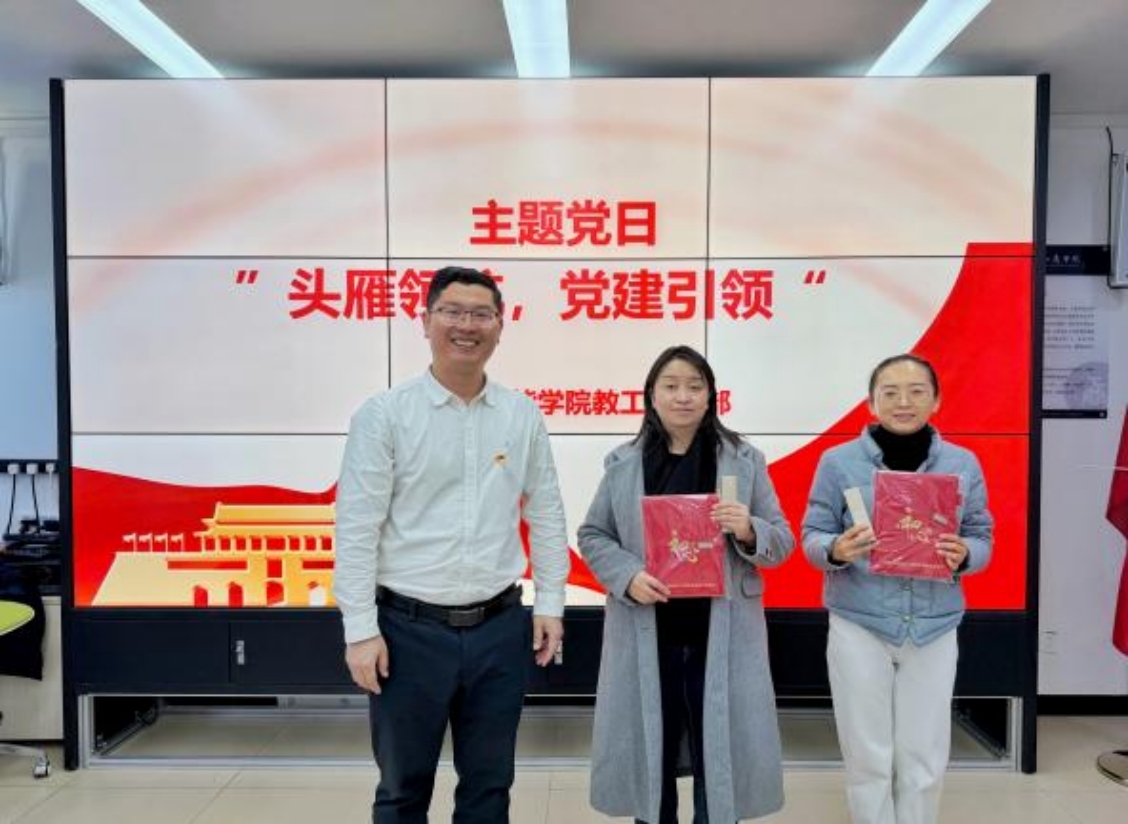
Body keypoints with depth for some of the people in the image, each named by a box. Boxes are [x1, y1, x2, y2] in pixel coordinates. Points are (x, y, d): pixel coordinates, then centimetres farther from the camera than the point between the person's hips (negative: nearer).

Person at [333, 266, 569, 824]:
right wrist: (360, 629, -10)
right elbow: (356, 528, -8)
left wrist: (550, 603, 6)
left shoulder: (523, 416, 3)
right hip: (410, 628, -2)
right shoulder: (384, 415, -7)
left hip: (500, 626, 3)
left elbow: (546, 516, 8)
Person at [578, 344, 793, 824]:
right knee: (648, 750, 14)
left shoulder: (745, 461, 2)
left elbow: (782, 543, 5)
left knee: (722, 752, 8)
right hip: (646, 636, 1)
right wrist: (626, 575, -12)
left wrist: (749, 532, -18)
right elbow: (592, 536, 6)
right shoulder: (623, 464, 3)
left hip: (722, 636, 0)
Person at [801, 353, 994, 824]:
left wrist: (964, 555, -17)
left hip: (934, 629, 2)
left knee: (924, 759, 10)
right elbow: (811, 537, -1)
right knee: (868, 758, 8)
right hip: (858, 626, -2)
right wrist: (837, 550, -23)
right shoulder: (839, 461, -4)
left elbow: (982, 538, 6)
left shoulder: (963, 464, 2)